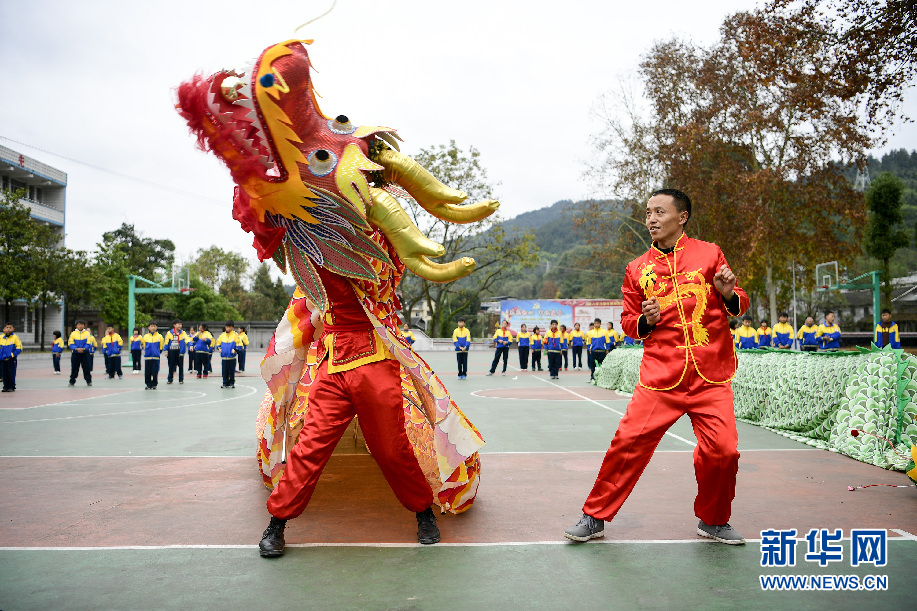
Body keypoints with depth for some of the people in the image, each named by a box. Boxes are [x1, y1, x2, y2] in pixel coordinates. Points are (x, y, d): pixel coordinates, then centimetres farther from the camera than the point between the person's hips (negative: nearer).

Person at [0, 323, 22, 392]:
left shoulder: (15, 337, -5)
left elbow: (19, 347, -5)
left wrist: (13, 354, -13)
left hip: (11, 359, -4)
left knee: (11, 373, -2)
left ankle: (12, 387, 6)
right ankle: (6, 386, 18)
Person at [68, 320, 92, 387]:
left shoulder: (87, 333, 3)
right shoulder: (73, 333, 3)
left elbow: (89, 343, 0)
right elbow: (70, 343, -1)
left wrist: (84, 349, -16)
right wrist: (76, 349, -16)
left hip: (85, 353, 0)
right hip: (75, 353, 0)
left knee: (86, 368, 1)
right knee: (74, 368, 5)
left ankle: (89, 381, 8)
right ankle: (72, 381, 15)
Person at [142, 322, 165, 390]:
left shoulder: (159, 336, 1)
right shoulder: (145, 337, 5)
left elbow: (161, 346, 11)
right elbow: (144, 346, 19)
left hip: (156, 357, -1)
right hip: (147, 357, 1)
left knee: (155, 372, 0)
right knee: (147, 372, 3)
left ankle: (154, 385, 10)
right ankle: (148, 385, 13)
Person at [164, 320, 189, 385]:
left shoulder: (183, 333, 3)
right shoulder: (169, 333, 2)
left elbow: (187, 339, -7)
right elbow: (166, 342, 5)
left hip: (180, 351, 0)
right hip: (171, 351, 0)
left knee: (180, 365, 2)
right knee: (171, 365, 7)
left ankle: (181, 379, 11)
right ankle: (170, 379, 18)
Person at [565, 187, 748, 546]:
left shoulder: (708, 254, 5)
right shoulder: (638, 269, 8)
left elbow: (738, 307, 11)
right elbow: (628, 322, 14)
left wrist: (729, 294, -11)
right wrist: (645, 321, -8)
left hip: (710, 378, 0)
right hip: (660, 376, 0)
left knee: (722, 450, -6)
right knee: (628, 440, -7)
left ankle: (712, 522, 22)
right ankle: (595, 518, 9)